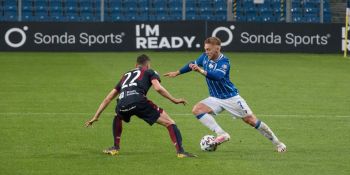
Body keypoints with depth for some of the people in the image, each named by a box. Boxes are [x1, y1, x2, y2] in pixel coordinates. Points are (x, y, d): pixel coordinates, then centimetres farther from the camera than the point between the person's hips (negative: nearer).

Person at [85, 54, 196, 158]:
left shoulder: (126, 75, 38)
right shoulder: (149, 72, 25)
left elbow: (108, 99, 38)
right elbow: (158, 88, 2)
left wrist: (95, 117, 42)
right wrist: (174, 100, 10)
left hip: (122, 104, 4)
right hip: (138, 101, -4)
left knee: (118, 117, 42)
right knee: (169, 123, 6)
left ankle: (115, 148, 35)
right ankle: (180, 151, -8)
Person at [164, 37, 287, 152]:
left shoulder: (224, 62, -22)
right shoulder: (205, 57, -3)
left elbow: (218, 76, -42)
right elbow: (193, 64, 18)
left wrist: (201, 71, -55)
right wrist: (177, 73, 22)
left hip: (231, 97, -6)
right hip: (215, 99, 6)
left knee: (251, 120, -6)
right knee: (197, 109, -19)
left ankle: (277, 143, 10)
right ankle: (222, 134, -24)